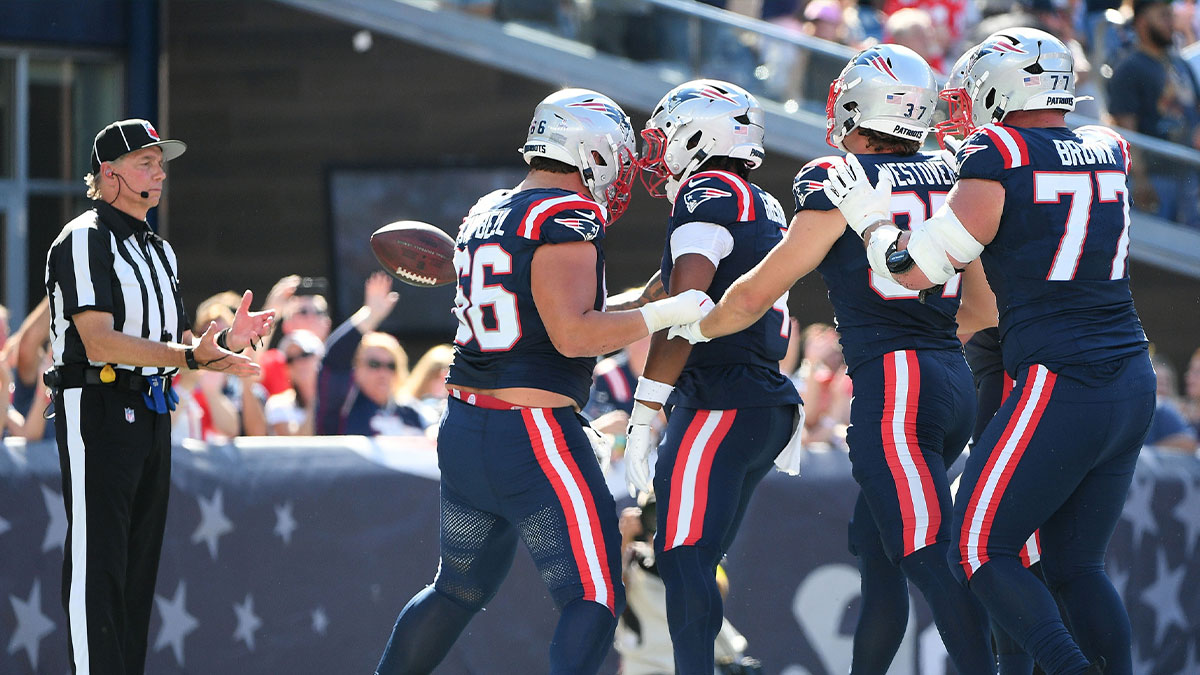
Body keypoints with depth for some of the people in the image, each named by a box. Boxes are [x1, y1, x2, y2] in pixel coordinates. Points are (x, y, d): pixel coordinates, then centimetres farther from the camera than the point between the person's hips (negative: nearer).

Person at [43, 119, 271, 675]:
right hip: (97, 410, -9)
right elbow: (99, 341, -20)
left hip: (151, 415, 9)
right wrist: (190, 355, -27)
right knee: (97, 561, -11)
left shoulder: (158, 250, 20)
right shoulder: (86, 239, -8)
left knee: (139, 561, 9)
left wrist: (225, 341, 0)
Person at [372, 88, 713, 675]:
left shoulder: (484, 215, 14)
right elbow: (573, 334, -20)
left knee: (460, 587, 24)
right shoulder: (567, 219, -12)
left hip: (463, 428, 9)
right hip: (533, 432, -9)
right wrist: (670, 313, -15)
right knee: (594, 600, -6)